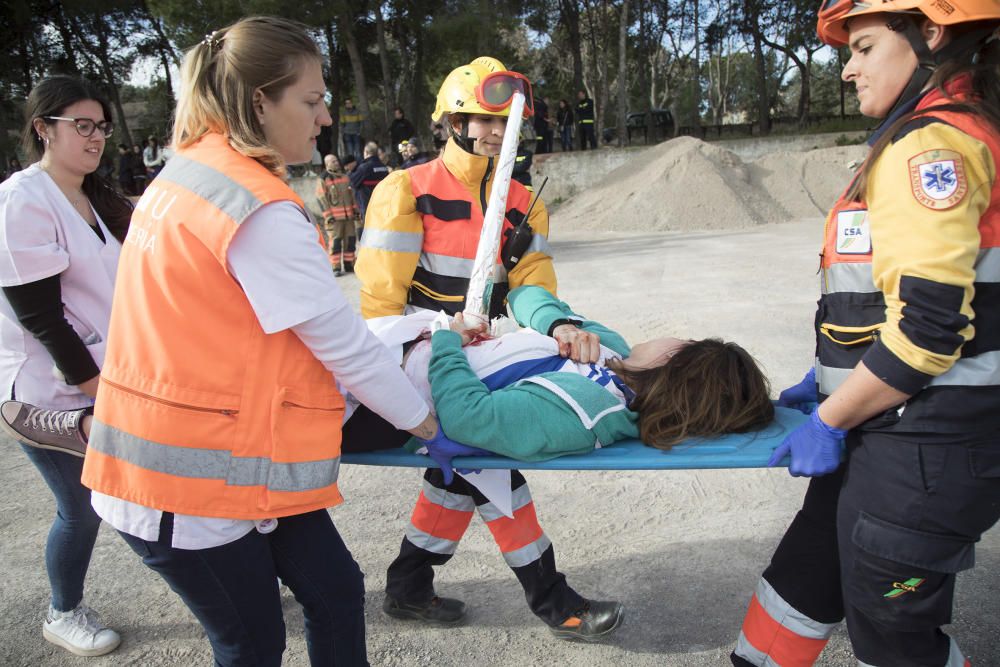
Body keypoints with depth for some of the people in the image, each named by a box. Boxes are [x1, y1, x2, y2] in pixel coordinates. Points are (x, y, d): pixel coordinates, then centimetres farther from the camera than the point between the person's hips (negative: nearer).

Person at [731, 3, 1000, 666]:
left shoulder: (933, 143, -18)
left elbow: (928, 326, -25)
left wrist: (828, 423, -14)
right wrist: (831, 379, 17)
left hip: (923, 449, -9)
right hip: (888, 431, 9)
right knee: (807, 571, 20)